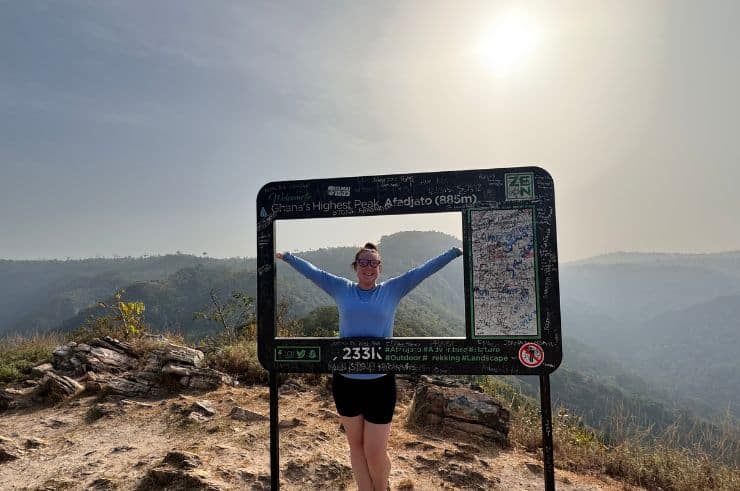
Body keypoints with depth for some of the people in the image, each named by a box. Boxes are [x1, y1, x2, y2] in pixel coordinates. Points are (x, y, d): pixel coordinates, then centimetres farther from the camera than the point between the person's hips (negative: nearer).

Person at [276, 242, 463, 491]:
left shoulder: (392, 290, 2)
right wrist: (286, 256, 22)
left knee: (375, 453, 6)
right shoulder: (342, 289, 5)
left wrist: (456, 251, 6)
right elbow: (311, 270, 13)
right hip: (345, 381, 2)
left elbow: (424, 269, 3)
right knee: (356, 446, 17)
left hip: (380, 382, -1)